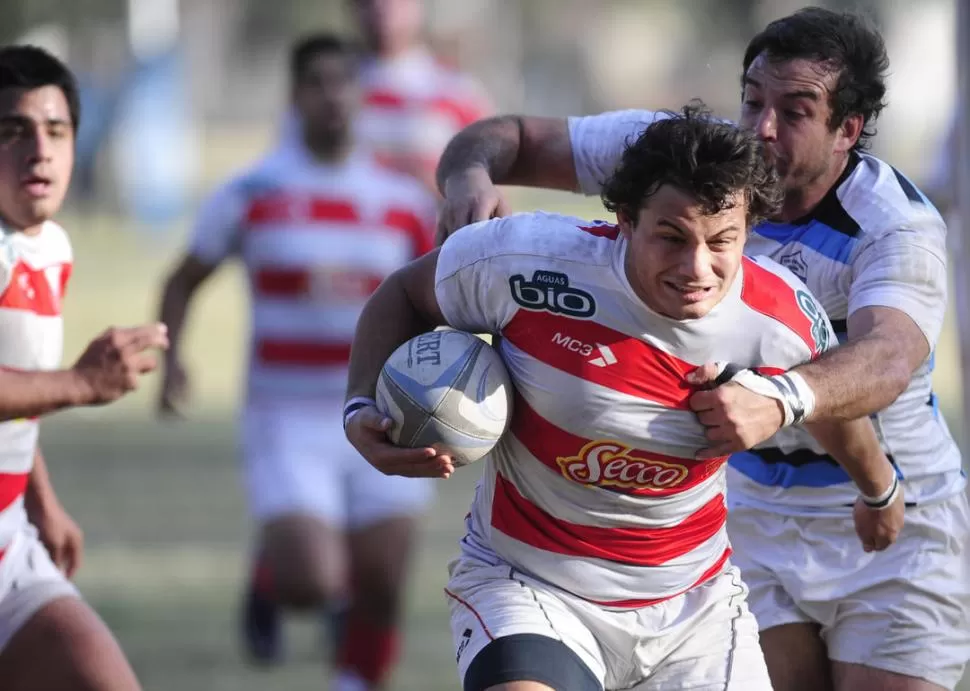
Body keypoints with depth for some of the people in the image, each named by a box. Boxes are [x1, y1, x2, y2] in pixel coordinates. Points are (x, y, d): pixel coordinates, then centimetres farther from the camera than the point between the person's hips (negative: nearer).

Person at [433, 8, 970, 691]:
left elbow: (889, 356, -45)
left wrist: (777, 402, -66)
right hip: (750, 508, 4)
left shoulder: (898, 226, -25)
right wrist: (470, 175, -31)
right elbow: (512, 138, -5)